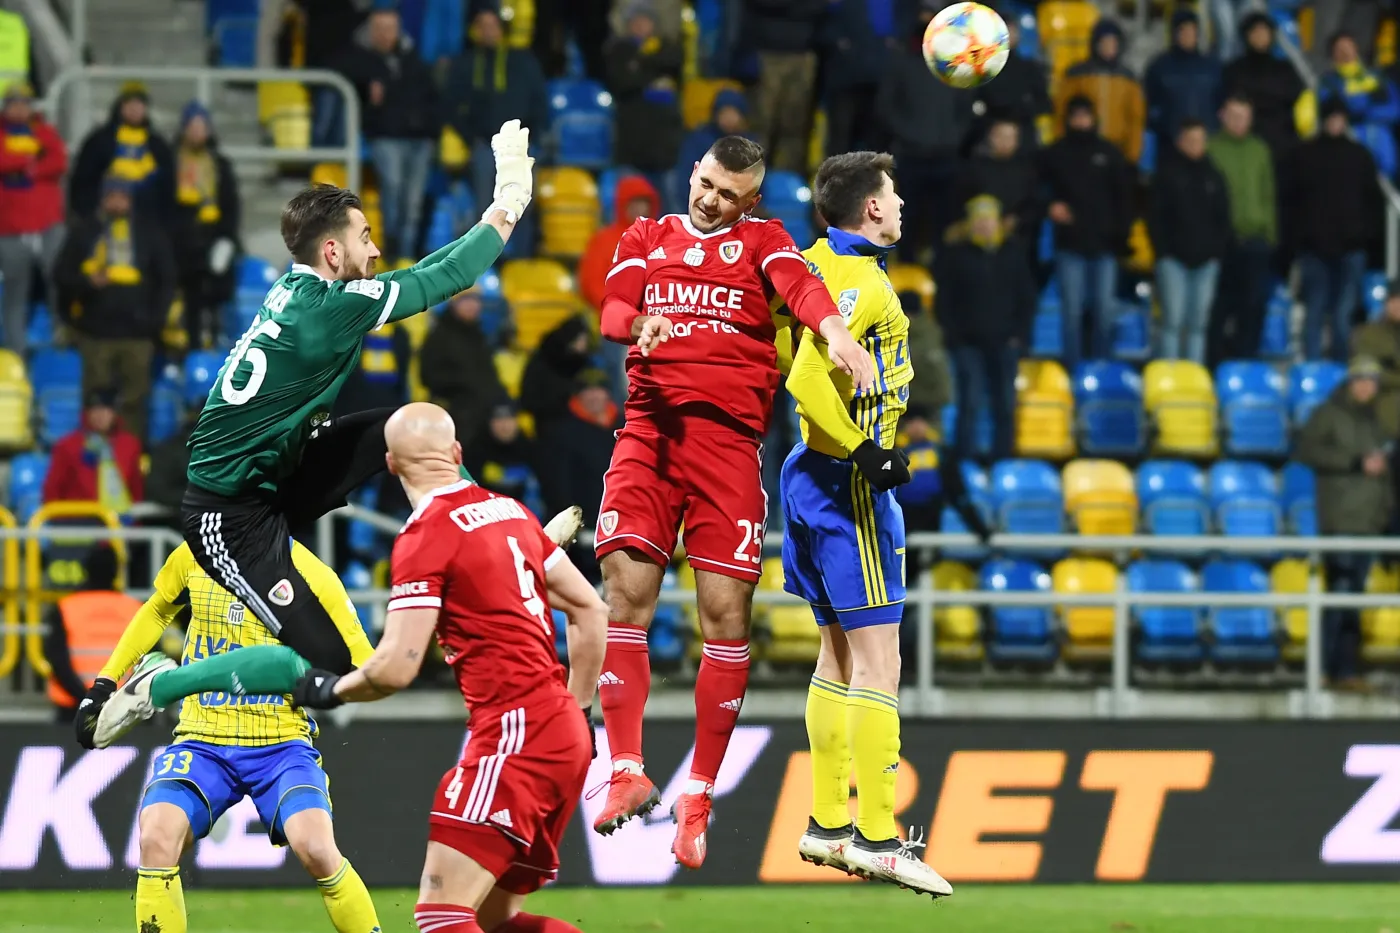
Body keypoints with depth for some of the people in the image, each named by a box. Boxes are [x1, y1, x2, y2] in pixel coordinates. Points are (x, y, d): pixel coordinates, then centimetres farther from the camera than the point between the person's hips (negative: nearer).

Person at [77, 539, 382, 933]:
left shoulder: (312, 574, -5)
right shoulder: (192, 557, 4)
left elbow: (363, 664, -2)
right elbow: (155, 613, 24)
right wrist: (104, 685, 21)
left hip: (281, 743, -2)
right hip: (201, 741, 2)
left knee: (316, 849, -27)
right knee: (157, 839, -25)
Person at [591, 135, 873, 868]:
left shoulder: (761, 241, 13)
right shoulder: (646, 238, 18)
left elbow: (799, 284, -9)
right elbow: (613, 309, 2)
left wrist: (833, 330, -31)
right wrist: (640, 323, -23)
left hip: (729, 438, -1)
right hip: (651, 428, 1)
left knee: (725, 616, -3)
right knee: (625, 593, -12)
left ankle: (699, 796, 5)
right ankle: (627, 773, -8)